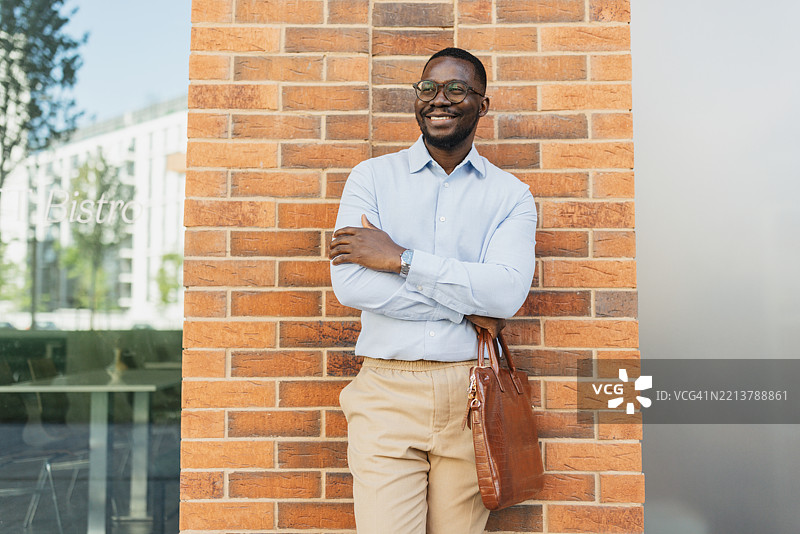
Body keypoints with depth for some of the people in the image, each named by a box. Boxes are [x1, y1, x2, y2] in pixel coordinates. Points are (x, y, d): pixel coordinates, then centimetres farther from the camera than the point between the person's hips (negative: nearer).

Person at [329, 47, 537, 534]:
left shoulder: (511, 194, 7)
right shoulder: (373, 177, 6)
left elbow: (507, 292, -11)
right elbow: (350, 284, -9)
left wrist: (399, 258, -12)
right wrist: (467, 306, -8)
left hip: (469, 393, 1)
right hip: (386, 391, 0)